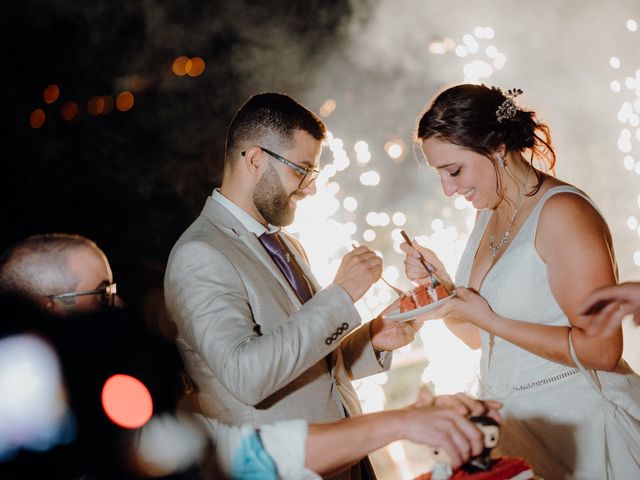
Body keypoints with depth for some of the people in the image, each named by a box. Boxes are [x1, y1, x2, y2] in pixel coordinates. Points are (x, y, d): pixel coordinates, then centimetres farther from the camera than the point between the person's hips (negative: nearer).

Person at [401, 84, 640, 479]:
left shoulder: (561, 212, -18)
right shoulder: (488, 213, 7)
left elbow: (602, 349, -24)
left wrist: (489, 318, -21)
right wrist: (440, 284, -6)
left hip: (575, 422, -7)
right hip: (509, 418, 8)